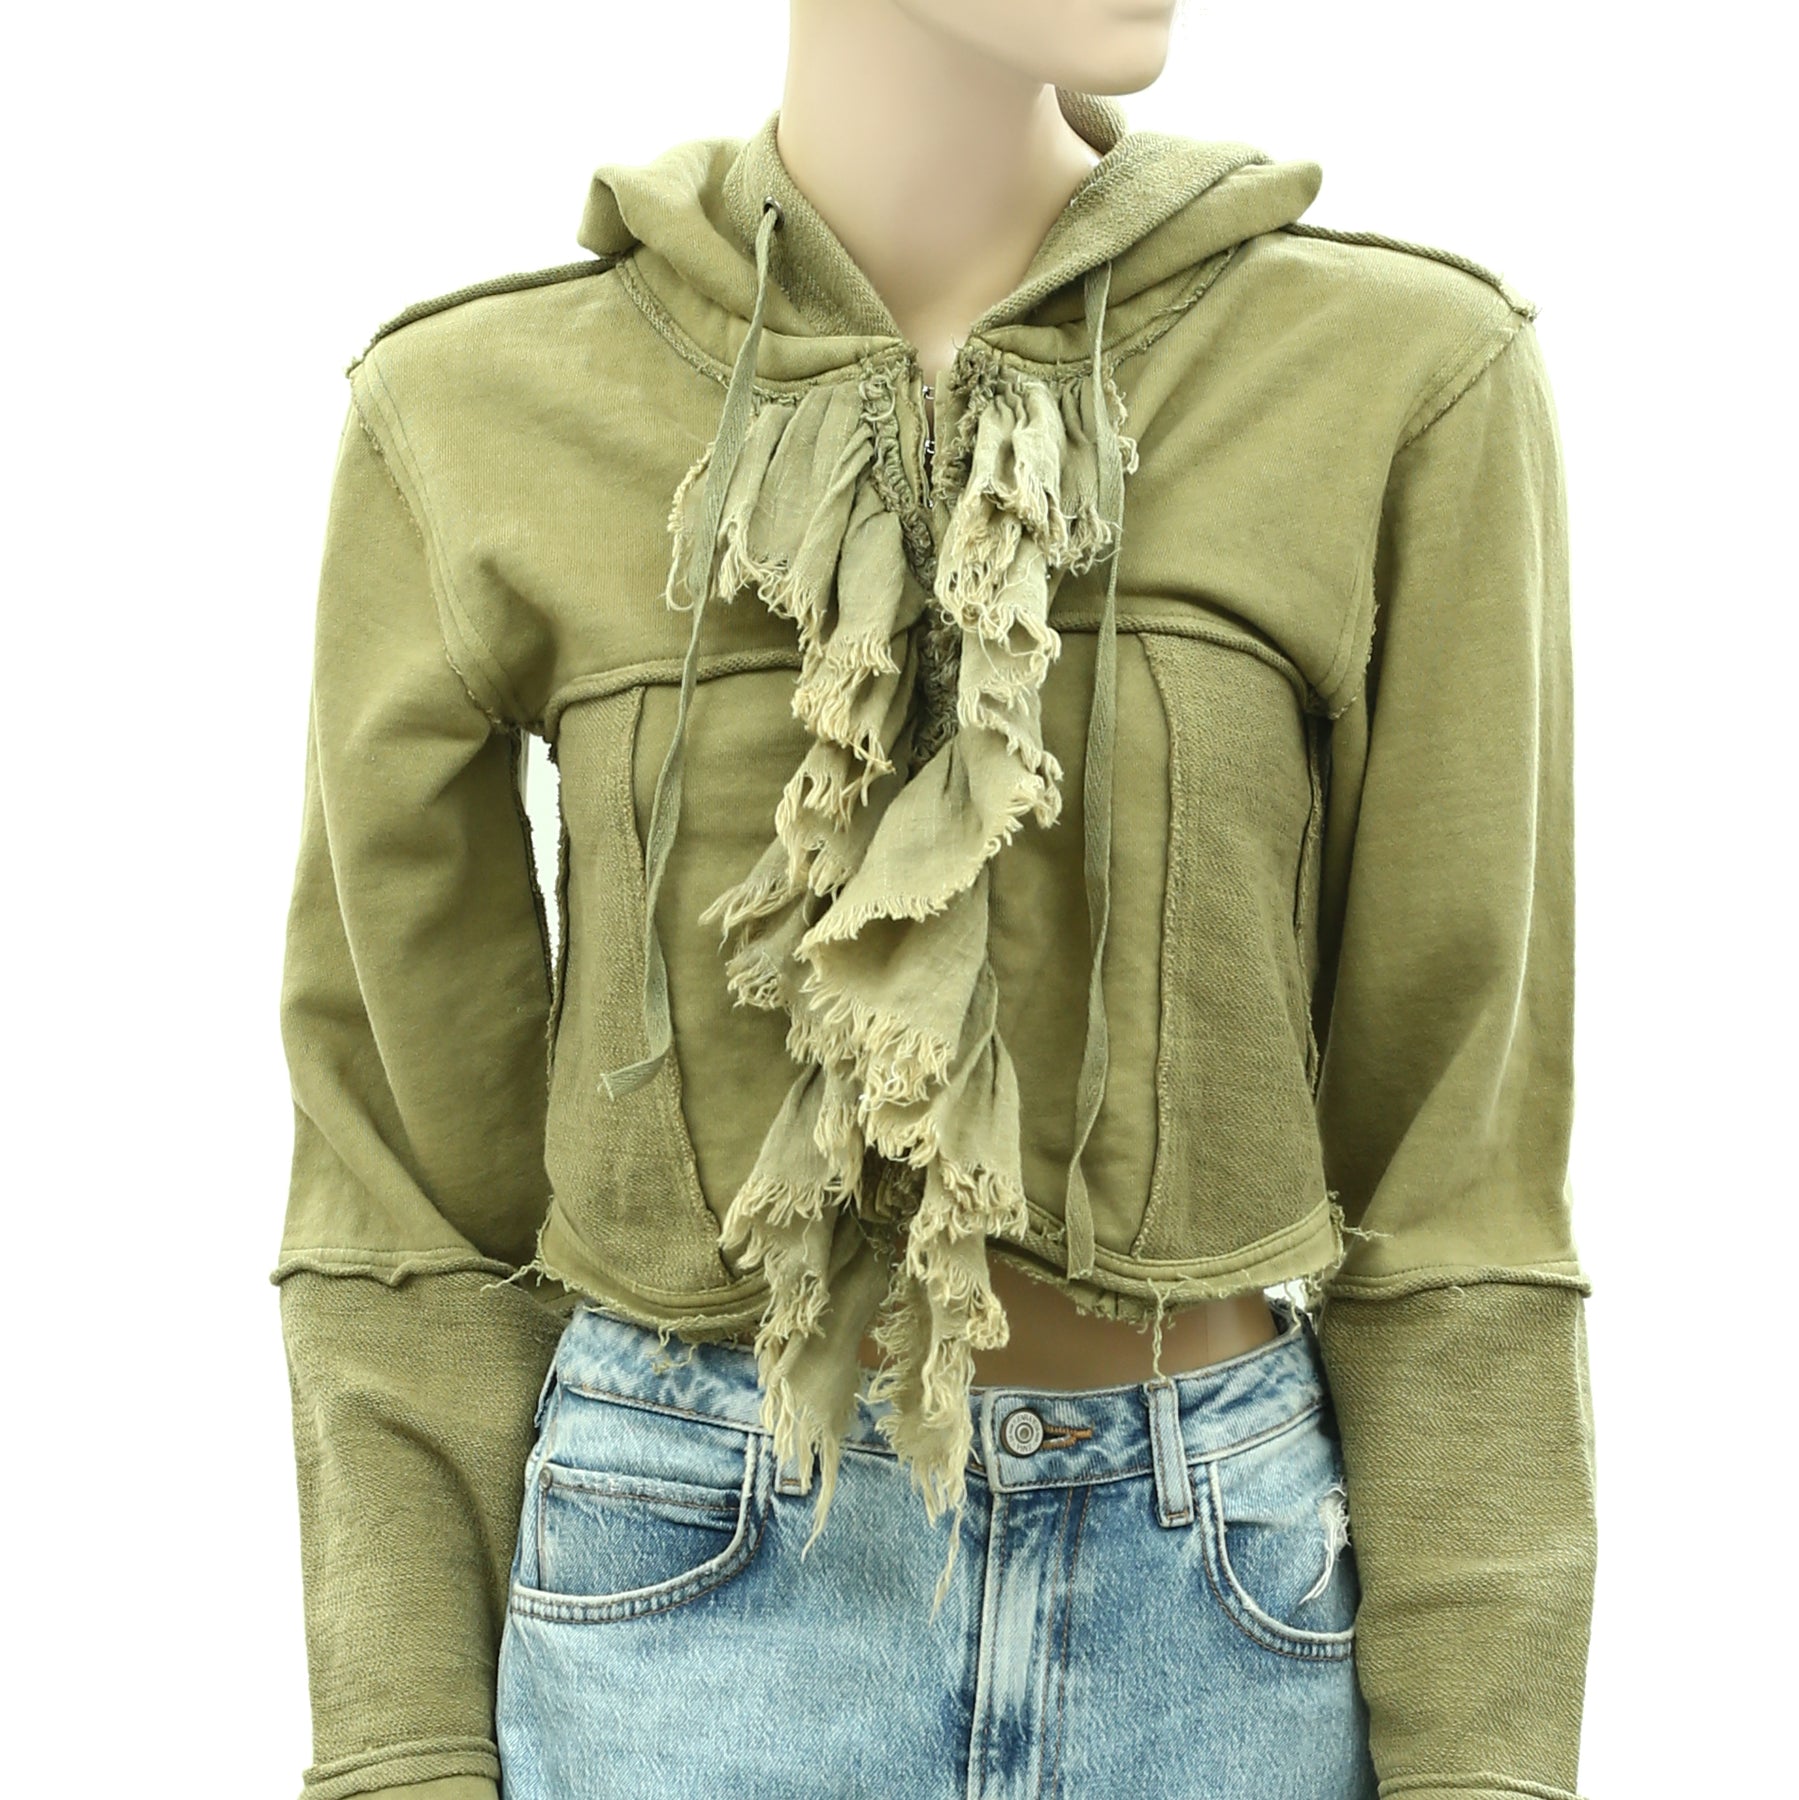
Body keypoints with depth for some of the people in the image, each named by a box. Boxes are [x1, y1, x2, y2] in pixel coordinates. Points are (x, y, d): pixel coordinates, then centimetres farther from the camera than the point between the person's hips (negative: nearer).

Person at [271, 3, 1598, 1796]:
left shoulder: (1413, 386, -7)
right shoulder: (472, 422, -6)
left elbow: (1454, 1158, -4)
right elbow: (413, 1164, 0)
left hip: (1221, 1599, 1)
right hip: (689, 1587, 0)